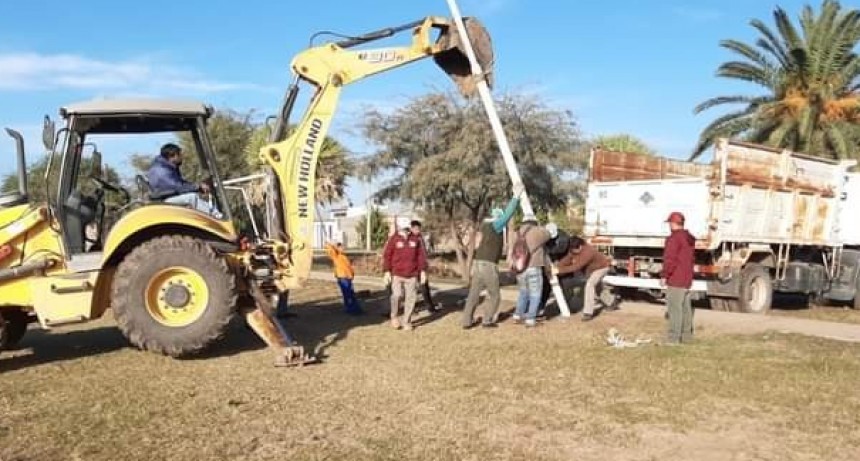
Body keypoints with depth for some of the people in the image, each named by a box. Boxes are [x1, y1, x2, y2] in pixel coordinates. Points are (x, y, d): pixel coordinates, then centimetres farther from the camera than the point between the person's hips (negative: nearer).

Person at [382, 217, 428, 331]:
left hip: (412, 274, 3)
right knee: (397, 295, -16)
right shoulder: (393, 239, -1)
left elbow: (421, 255, 10)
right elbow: (387, 255, -2)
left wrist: (423, 271, 6)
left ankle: (407, 322, 17)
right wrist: (387, 271, -8)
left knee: (410, 298, 3)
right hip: (397, 274, -3)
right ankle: (394, 317, 10)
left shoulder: (415, 239, 6)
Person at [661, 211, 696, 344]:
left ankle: (674, 337, -8)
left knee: (675, 308, -8)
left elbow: (670, 260, -20)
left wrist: (665, 276, -12)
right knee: (685, 307, 14)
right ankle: (686, 335, 22)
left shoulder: (674, 238, -17)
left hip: (675, 280, -9)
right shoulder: (689, 238, 14)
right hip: (687, 279, 10)